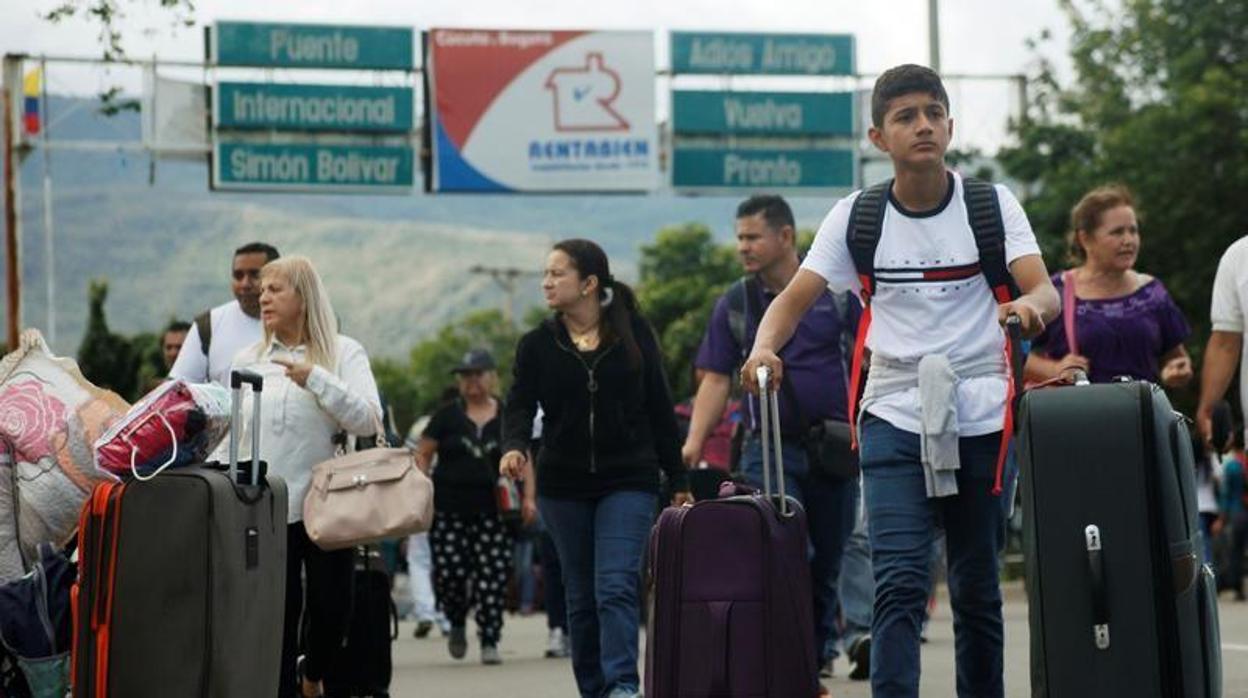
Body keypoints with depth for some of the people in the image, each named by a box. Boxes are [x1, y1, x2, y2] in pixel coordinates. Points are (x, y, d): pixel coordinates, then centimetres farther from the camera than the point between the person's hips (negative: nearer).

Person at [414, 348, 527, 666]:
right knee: (449, 572, -7)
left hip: (492, 511, 0)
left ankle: (490, 641, 2)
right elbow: (423, 454, 10)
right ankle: (457, 623, 22)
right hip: (449, 510, 0)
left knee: (493, 576, -7)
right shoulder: (447, 416, 7)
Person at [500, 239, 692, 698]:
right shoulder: (537, 345, 4)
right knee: (580, 596, 7)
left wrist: (678, 480, 4)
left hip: (628, 482, -3)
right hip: (563, 487, 3)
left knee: (616, 586, -16)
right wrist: (514, 447, -26)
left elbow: (659, 408, 4)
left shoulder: (633, 333, 0)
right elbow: (520, 405, -3)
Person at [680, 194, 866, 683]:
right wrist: (694, 441, -11)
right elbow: (715, 380, 2)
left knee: (827, 560, 8)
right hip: (769, 446, 0)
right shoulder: (735, 304, 4)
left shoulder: (836, 291, 1)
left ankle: (820, 652, 22)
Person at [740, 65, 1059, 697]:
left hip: (981, 415, 1)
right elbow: (796, 297, -2)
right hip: (894, 414, -1)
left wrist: (1030, 306, -34)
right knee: (899, 582, -13)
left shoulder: (992, 205, 3)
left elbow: (1045, 292, -9)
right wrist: (764, 347, -24)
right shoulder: (856, 217, 4)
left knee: (977, 587, 9)